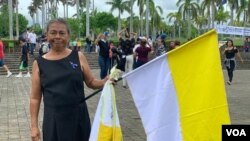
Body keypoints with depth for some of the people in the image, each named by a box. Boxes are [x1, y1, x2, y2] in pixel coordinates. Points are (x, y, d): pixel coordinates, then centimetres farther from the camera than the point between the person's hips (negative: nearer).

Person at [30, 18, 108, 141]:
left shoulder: (78, 57, 1)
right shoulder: (39, 63, 1)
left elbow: (91, 82, 9)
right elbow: (35, 98, 4)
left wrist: (105, 81, -12)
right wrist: (34, 126, 1)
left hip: (79, 118, 0)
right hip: (53, 121, 0)